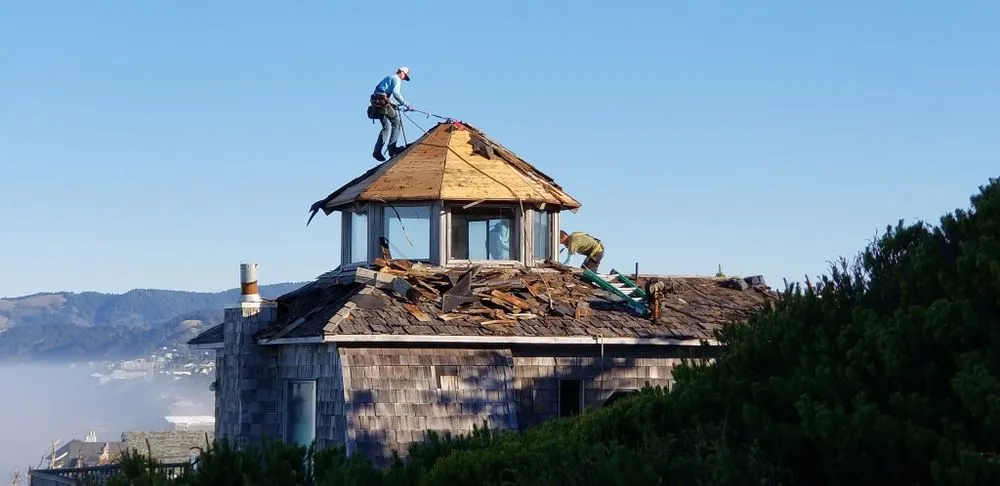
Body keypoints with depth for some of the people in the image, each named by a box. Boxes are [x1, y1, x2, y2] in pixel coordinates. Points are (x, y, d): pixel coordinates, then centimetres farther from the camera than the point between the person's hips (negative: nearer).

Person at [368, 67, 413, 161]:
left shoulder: (388, 78, 30)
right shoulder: (396, 79, 0)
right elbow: (396, 93, -14)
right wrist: (406, 104, -13)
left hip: (376, 103, 9)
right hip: (383, 101, -9)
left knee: (386, 127, 13)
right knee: (397, 123, -5)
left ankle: (377, 151, 7)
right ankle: (392, 148, -13)